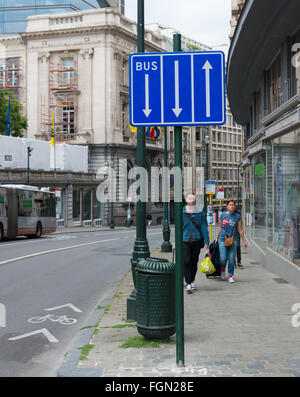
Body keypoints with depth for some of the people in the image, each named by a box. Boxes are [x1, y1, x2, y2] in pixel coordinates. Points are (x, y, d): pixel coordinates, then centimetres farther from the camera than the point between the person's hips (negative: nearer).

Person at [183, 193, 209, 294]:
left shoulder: (200, 213, 3)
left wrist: (206, 241, -3)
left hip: (197, 240, 1)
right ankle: (188, 284, -10)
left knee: (194, 262, 11)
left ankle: (192, 281, 28)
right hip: (185, 241, -1)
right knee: (186, 262, -12)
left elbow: (204, 227, 3)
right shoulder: (181, 212, 2)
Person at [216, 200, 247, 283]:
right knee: (223, 258, -6)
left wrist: (244, 241, 4)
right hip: (223, 239, 0)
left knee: (231, 259, -2)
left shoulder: (237, 216, 3)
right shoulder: (222, 215, 6)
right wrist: (217, 238, 19)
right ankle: (222, 270, 25)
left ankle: (230, 276, 12)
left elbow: (240, 230, 5)